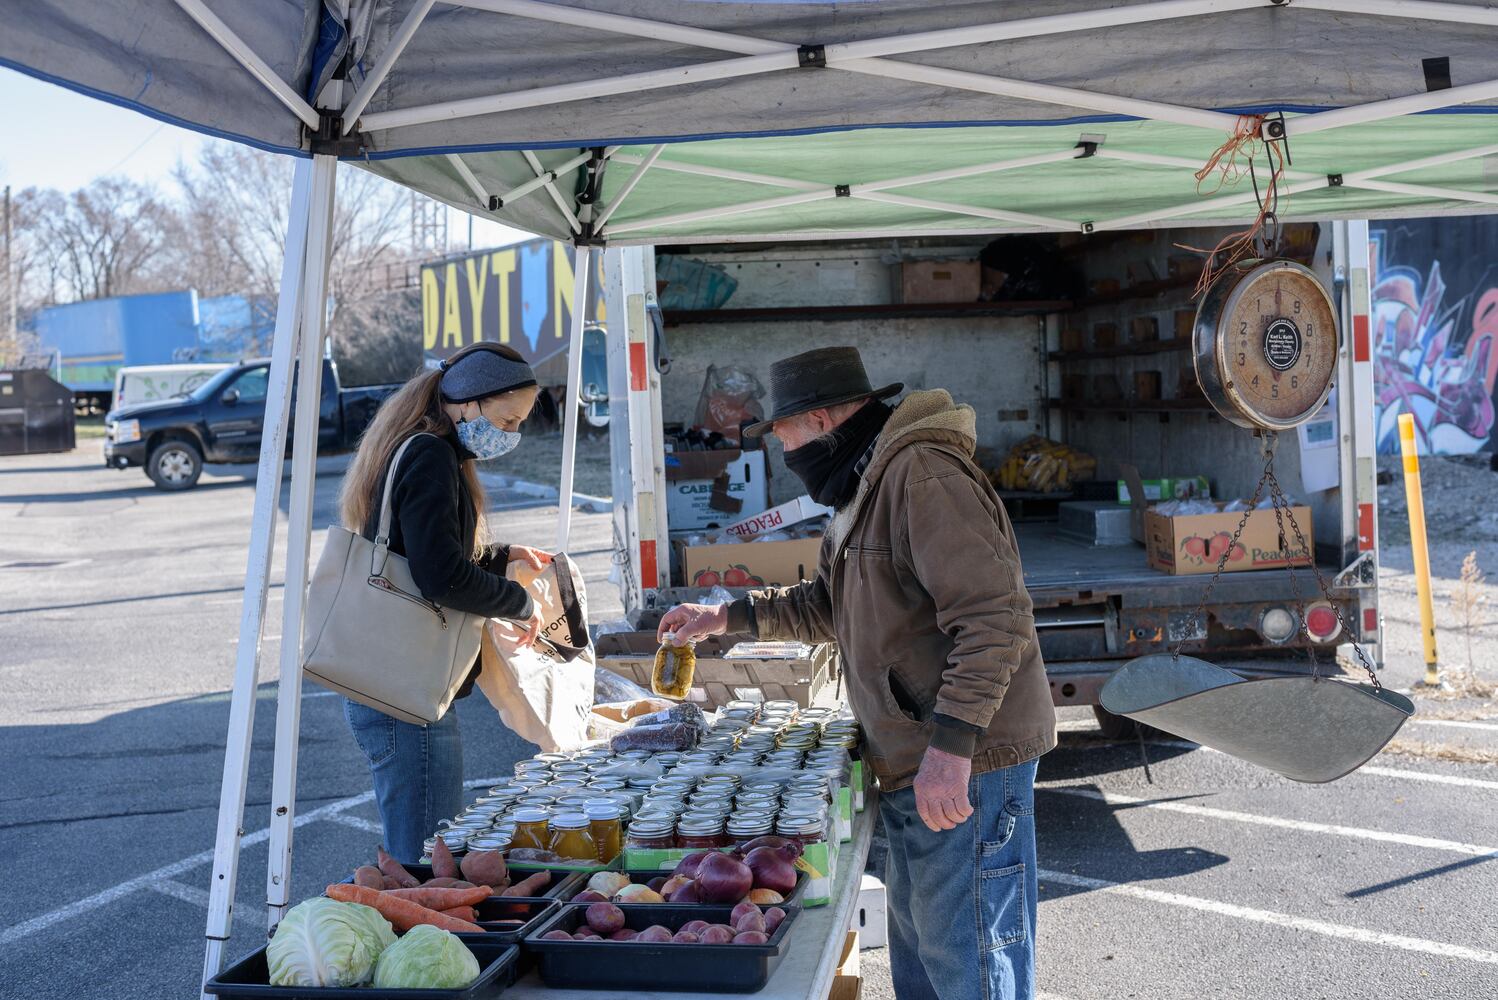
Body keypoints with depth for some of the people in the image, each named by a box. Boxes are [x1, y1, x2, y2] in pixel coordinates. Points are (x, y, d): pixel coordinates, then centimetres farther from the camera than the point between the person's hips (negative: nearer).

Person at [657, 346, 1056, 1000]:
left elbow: (994, 616, -27)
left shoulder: (923, 475, -19)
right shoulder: (867, 485, 17)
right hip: (911, 770, 11)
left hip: (962, 768, -11)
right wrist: (726, 616, 24)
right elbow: (828, 605, 30)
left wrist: (951, 744, -30)